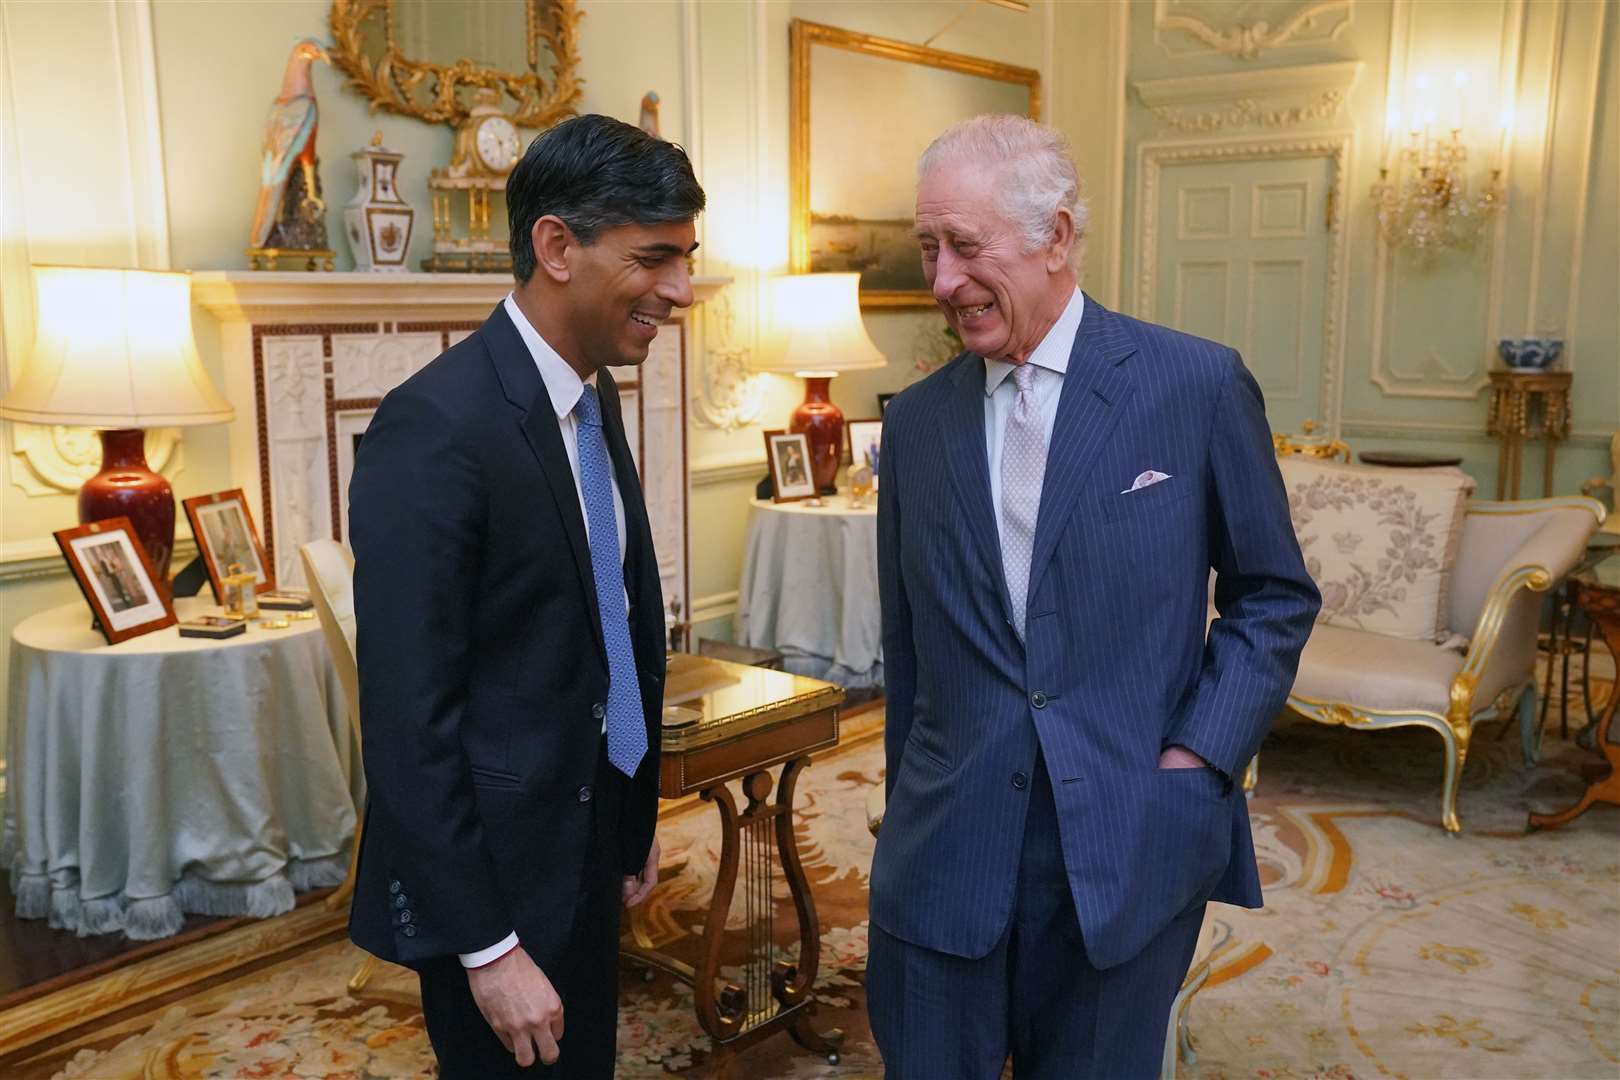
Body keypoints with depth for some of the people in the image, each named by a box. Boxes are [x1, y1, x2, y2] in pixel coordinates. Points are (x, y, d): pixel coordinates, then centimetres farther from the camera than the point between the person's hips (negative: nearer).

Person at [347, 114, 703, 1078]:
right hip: (492, 875, -8)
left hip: (591, 851, 8)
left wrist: (637, 822, 15)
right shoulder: (434, 428, -22)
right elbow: (407, 720, -22)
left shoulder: (595, 396, 5)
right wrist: (485, 948, -18)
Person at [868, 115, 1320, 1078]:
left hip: (1130, 850, -2)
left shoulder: (1200, 385, -5)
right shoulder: (916, 421, 4)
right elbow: (908, 645, 10)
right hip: (946, 854, 2)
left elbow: (1276, 596, 3)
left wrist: (1201, 756, -7)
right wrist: (911, 816, 11)